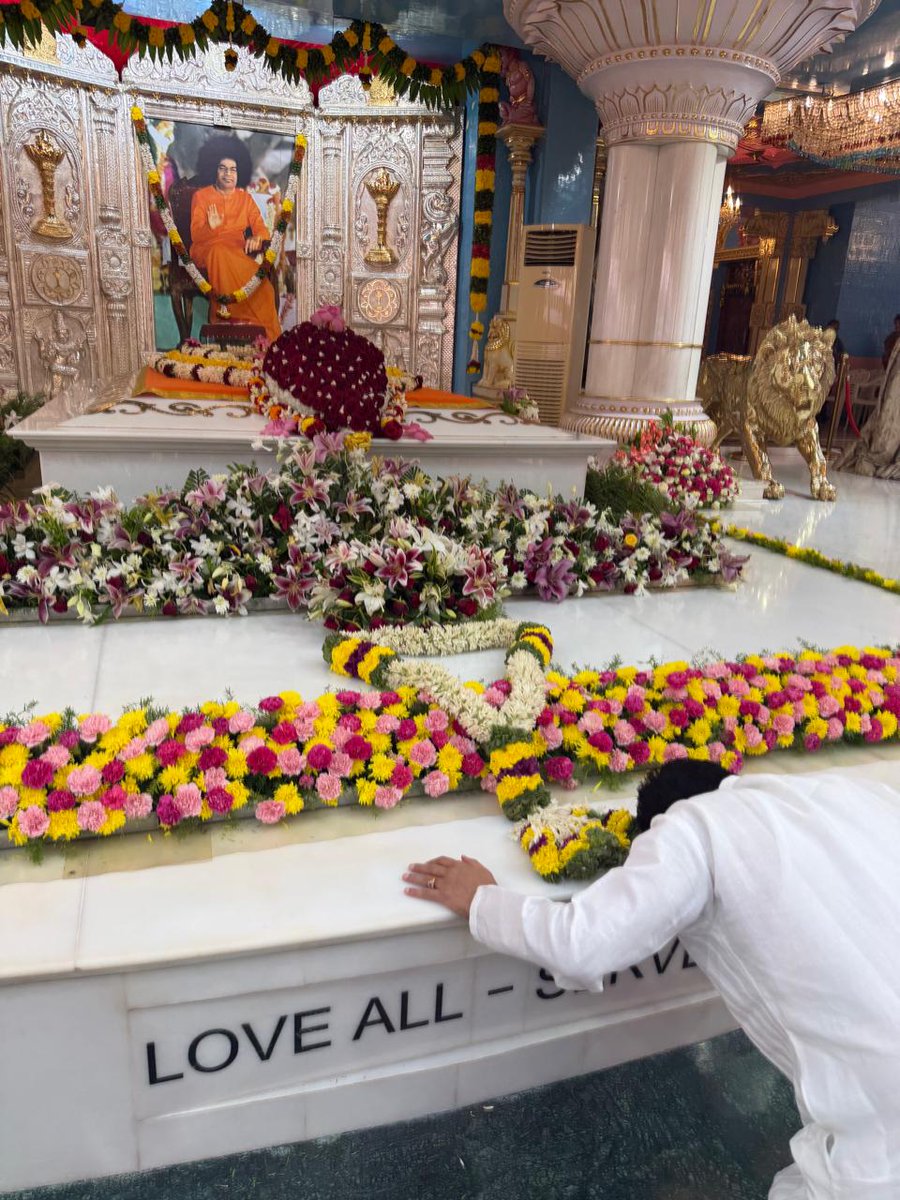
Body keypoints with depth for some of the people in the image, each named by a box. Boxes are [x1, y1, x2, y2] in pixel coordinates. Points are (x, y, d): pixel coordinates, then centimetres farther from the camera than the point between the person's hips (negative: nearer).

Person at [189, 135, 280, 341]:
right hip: (207, 249, -2)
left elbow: (260, 227, 9)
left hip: (238, 250, 2)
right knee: (221, 253, -39)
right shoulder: (201, 196, 7)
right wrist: (211, 227, -23)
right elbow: (196, 235, 0)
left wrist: (257, 238, -17)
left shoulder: (244, 197, 18)